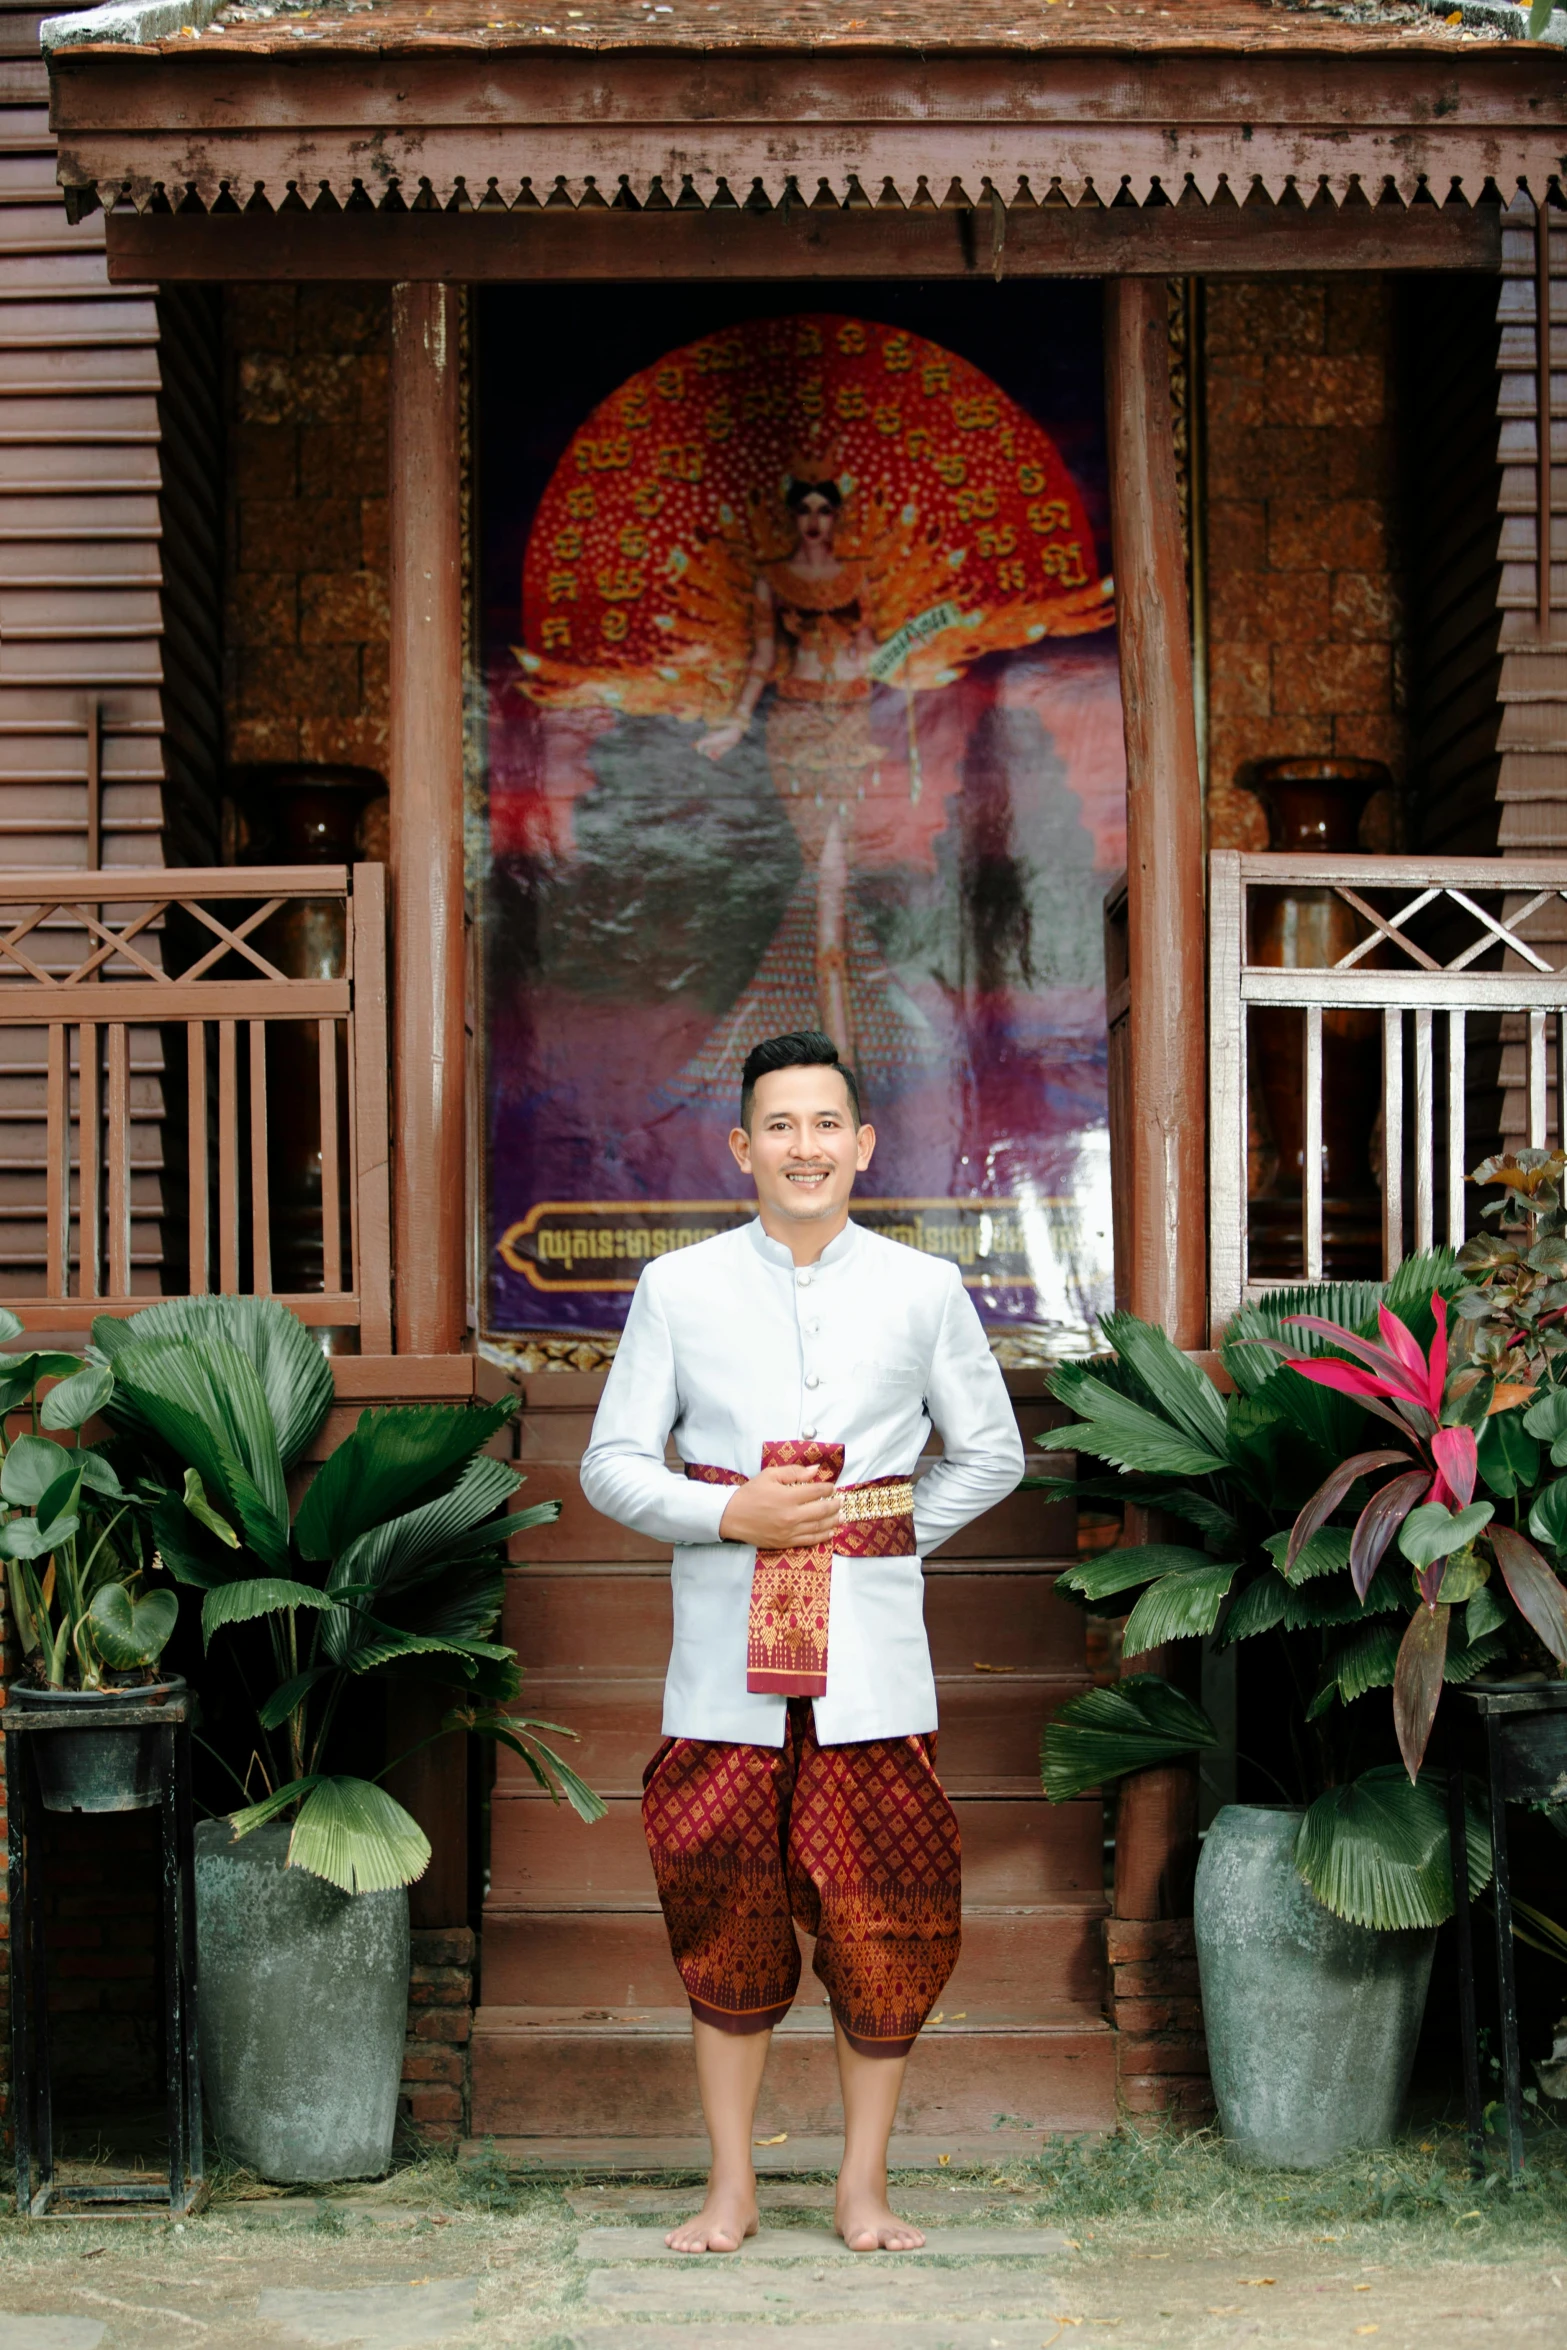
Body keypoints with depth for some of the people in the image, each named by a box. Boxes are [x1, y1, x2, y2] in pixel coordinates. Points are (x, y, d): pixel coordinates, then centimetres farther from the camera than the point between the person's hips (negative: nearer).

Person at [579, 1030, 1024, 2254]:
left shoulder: (924, 1290, 5)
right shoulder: (678, 1289, 3)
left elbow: (992, 1453, 14)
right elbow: (612, 1462, 4)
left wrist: (890, 1535, 3)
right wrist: (730, 1515, -11)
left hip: (872, 1649, 0)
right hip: (727, 1649, 0)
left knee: (884, 1919, 2)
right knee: (725, 1913, 5)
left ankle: (865, 2188, 16)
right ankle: (731, 2188, 18)